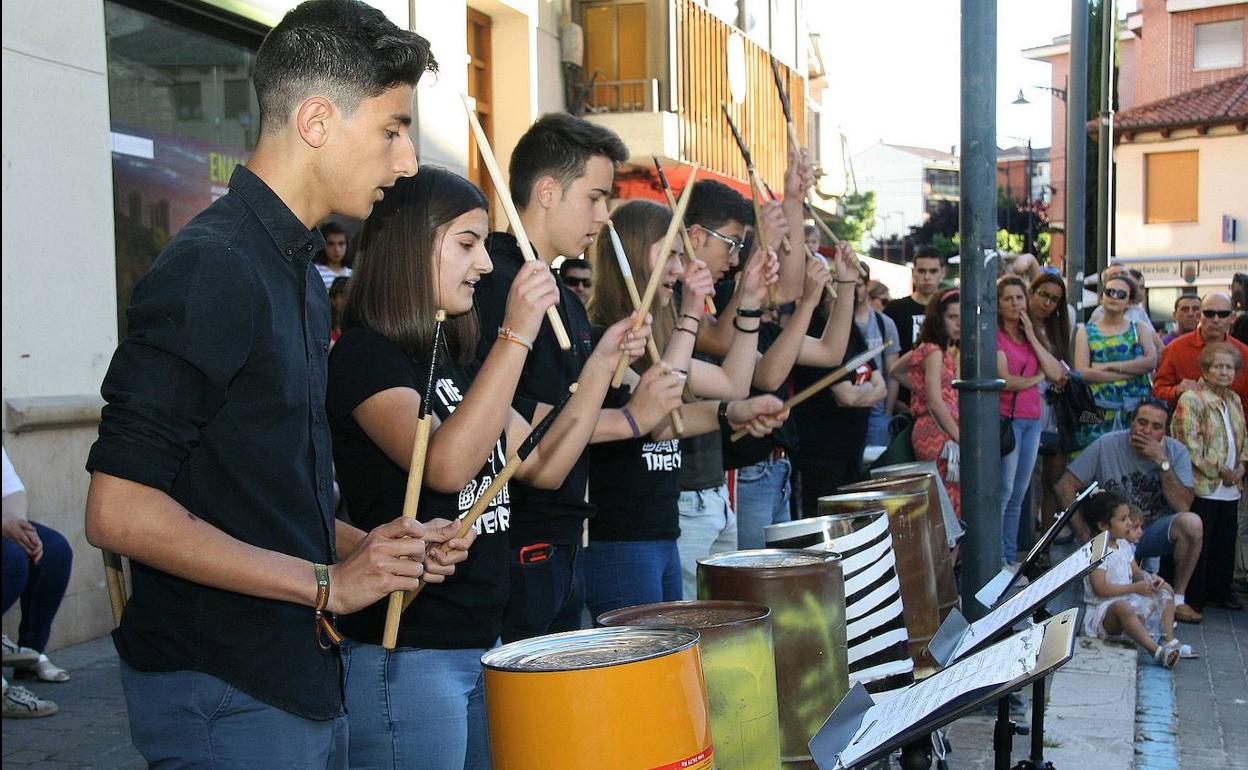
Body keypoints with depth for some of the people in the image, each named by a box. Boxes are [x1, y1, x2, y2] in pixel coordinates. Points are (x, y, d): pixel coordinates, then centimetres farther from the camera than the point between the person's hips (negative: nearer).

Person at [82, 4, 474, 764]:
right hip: (224, 700, -9)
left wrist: (366, 546, 3)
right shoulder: (211, 268, -18)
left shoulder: (301, 274, 12)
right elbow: (119, 511, -22)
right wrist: (327, 584, -18)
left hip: (304, 683, 9)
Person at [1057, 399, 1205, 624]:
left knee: (1192, 523, -29)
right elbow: (1065, 486, -7)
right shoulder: (1107, 445, -8)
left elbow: (1182, 506, -16)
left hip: (1153, 533, 2)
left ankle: (1178, 599, -11)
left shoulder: (1176, 451, -5)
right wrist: (1084, 533, -14)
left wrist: (1162, 461, -23)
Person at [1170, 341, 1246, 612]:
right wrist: (1218, 470, -13)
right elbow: (1190, 444, -16)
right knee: (1198, 544, -2)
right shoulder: (1191, 399, -10)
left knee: (1225, 542, 14)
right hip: (1202, 487, -7)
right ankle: (1192, 597, 6)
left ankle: (1220, 591, 26)